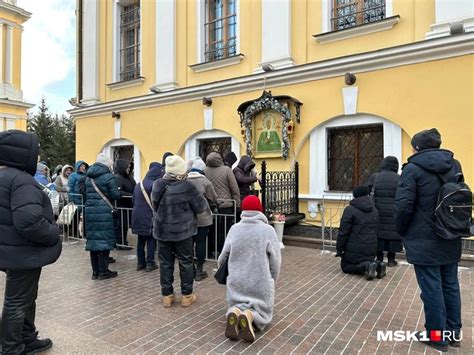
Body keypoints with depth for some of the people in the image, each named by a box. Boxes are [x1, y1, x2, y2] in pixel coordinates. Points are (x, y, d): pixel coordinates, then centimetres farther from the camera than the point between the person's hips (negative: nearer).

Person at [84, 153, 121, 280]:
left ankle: (95, 271, 18)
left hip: (90, 211, 6)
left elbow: (85, 193, 15)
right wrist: (118, 192, 10)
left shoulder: (88, 177, 14)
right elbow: (115, 195, -10)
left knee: (93, 239, 10)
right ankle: (103, 271, 6)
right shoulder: (109, 176, -6)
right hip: (104, 212, -6)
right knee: (104, 240, 1)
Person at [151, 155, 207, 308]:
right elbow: (201, 207, -11)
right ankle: (187, 296, 19)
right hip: (182, 231, -4)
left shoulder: (157, 185, -4)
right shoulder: (187, 186, -19)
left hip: (162, 231, 4)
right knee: (185, 263, 10)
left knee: (165, 263, 13)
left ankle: (167, 295, 22)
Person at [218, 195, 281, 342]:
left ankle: (234, 312, -14)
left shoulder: (234, 229, -3)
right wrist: (271, 281, 10)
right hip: (261, 282, -2)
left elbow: (223, 256, 4)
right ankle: (249, 315, -19)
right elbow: (275, 260, -6)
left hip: (237, 281, 2)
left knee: (237, 304, 22)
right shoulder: (268, 230, -9)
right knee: (262, 311, 15)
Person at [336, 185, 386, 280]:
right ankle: (377, 265, -3)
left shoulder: (350, 209, -13)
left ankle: (366, 266, -14)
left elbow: (343, 232, -14)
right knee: (367, 261, 27)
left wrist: (339, 249, -5)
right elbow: (375, 231, 15)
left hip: (355, 250, -6)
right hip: (371, 250, 6)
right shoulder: (374, 210, 10)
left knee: (346, 266, 11)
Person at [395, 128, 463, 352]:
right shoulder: (454, 165, 9)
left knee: (431, 289, 4)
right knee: (450, 285, 18)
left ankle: (437, 336, 17)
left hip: (424, 241, -7)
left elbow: (403, 205, -19)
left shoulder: (413, 168, -13)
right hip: (450, 239, 7)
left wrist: (402, 232, -3)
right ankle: (454, 332, 31)